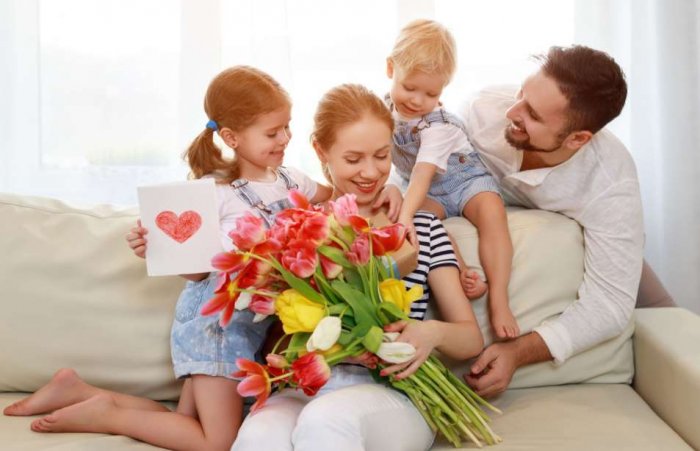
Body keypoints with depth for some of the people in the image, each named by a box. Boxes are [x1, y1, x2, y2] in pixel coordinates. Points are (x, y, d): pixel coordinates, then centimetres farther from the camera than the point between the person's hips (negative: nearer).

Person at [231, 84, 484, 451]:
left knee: (326, 420, -37)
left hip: (395, 393, -1)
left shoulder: (422, 228, 10)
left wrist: (433, 333, -13)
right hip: (306, 388, 1)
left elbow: (471, 339, 10)